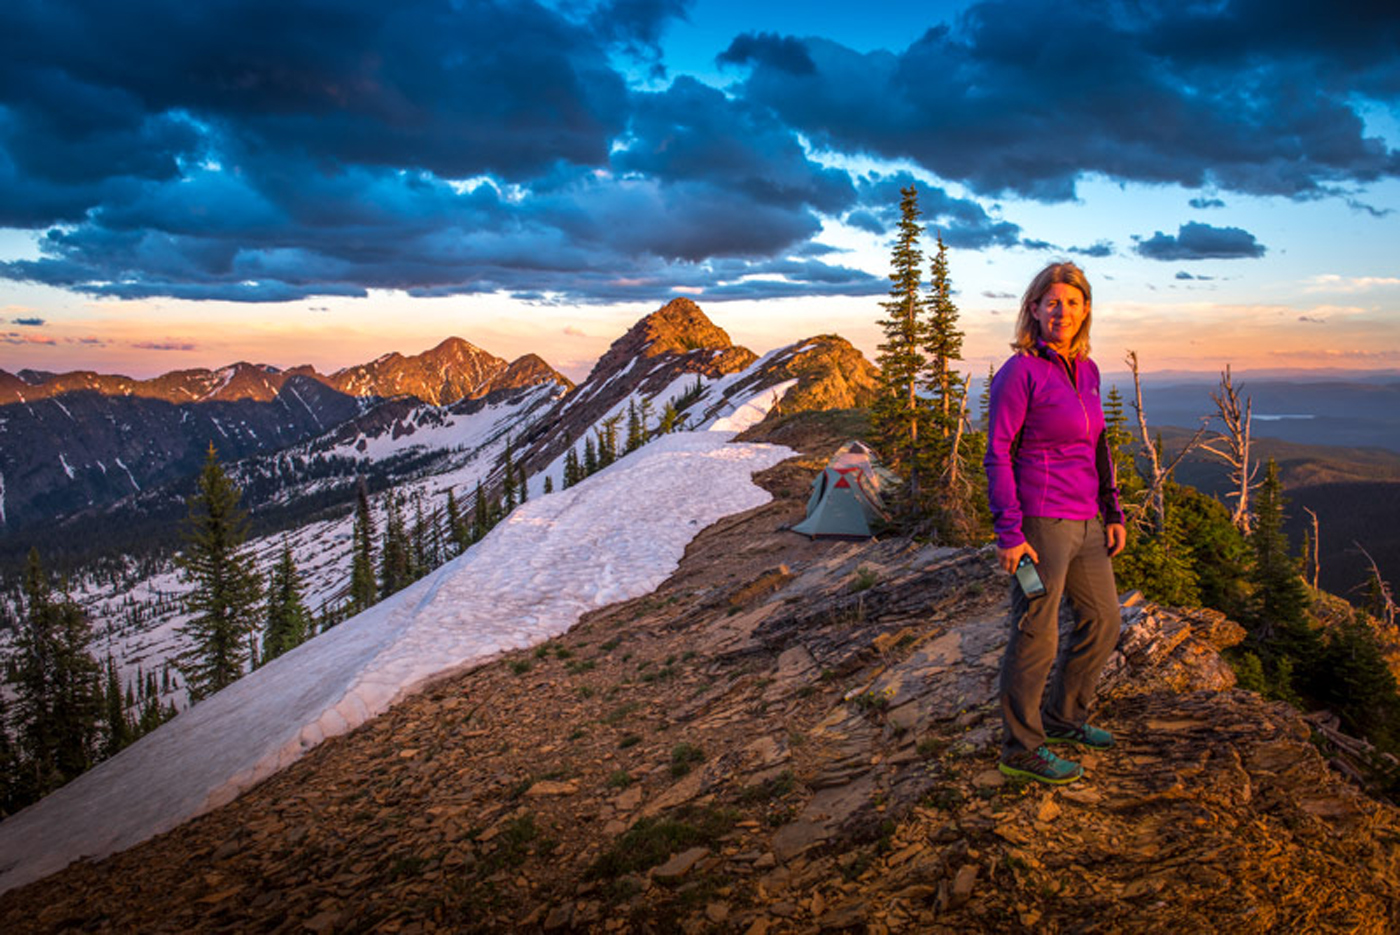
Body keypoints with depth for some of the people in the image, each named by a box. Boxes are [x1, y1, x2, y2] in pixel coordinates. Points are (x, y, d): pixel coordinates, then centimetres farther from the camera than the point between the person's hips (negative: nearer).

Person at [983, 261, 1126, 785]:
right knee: (1036, 638, -1)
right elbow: (997, 454, -14)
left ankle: (1063, 719, 36)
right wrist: (1008, 532, -18)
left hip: (1085, 523, 8)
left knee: (1103, 622, 18)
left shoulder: (1087, 371, 11)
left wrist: (1113, 514, 16)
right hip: (1041, 521, -8)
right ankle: (1021, 751, 14)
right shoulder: (1020, 372, -12)